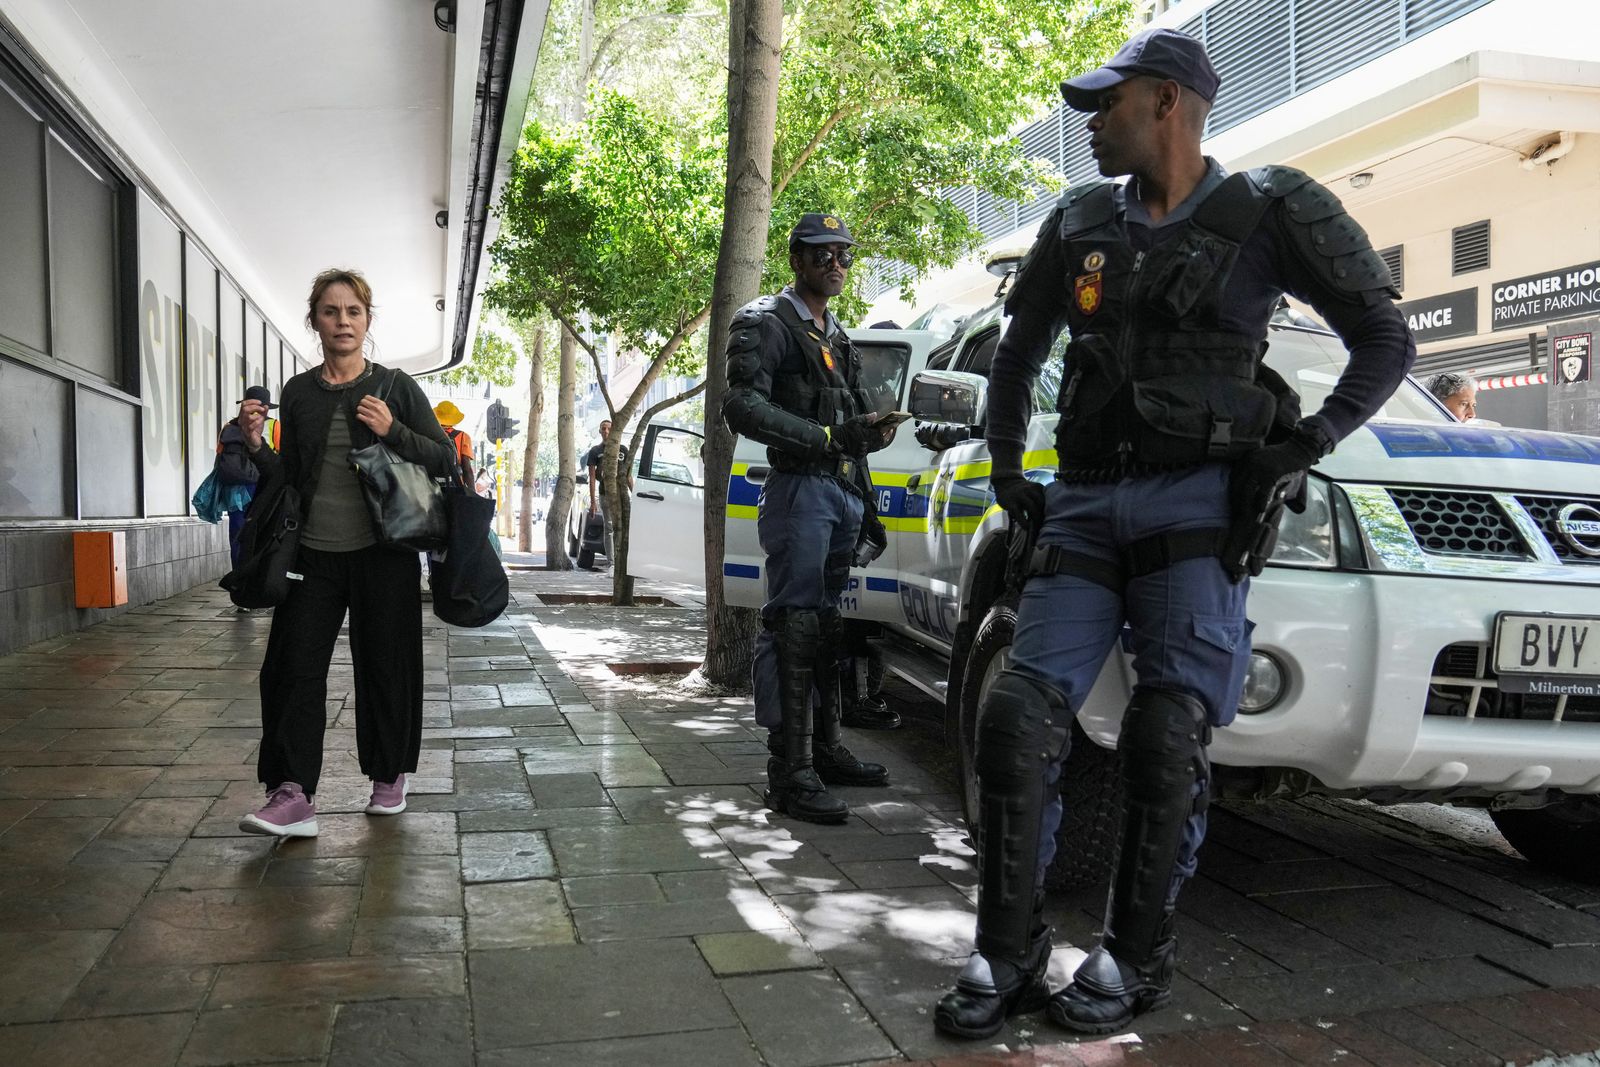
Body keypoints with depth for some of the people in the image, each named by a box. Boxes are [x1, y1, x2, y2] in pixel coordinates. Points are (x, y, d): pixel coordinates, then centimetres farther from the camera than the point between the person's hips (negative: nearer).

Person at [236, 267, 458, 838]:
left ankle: (389, 778, 23)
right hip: (313, 554, 3)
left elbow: (445, 459, 0)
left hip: (382, 554, -2)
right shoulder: (297, 392, 9)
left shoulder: (394, 386, 1)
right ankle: (292, 796, -3)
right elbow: (289, 475, 14)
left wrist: (392, 431, -15)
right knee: (294, 667, -5)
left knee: (385, 666, 6)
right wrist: (257, 446, -4)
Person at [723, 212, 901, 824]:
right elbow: (742, 406, -17)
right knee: (794, 624, -13)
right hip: (799, 489, -8)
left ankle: (824, 749, 21)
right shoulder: (765, 324, -2)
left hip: (842, 492, 9)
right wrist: (828, 437, -22)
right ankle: (789, 772, -13)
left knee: (828, 625, 12)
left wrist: (867, 507, 24)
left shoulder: (838, 337, 25)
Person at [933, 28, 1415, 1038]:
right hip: (1084, 506, 4)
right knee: (1020, 714, -8)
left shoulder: (1267, 214, 2)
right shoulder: (1080, 223, 14)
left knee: (1166, 734, -11)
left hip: (1197, 504, -3)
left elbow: (1387, 338, 6)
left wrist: (1310, 442, -6)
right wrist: (1007, 467, 17)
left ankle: (1138, 956, 8)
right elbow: (1019, 353, 25)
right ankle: (1009, 958, 3)